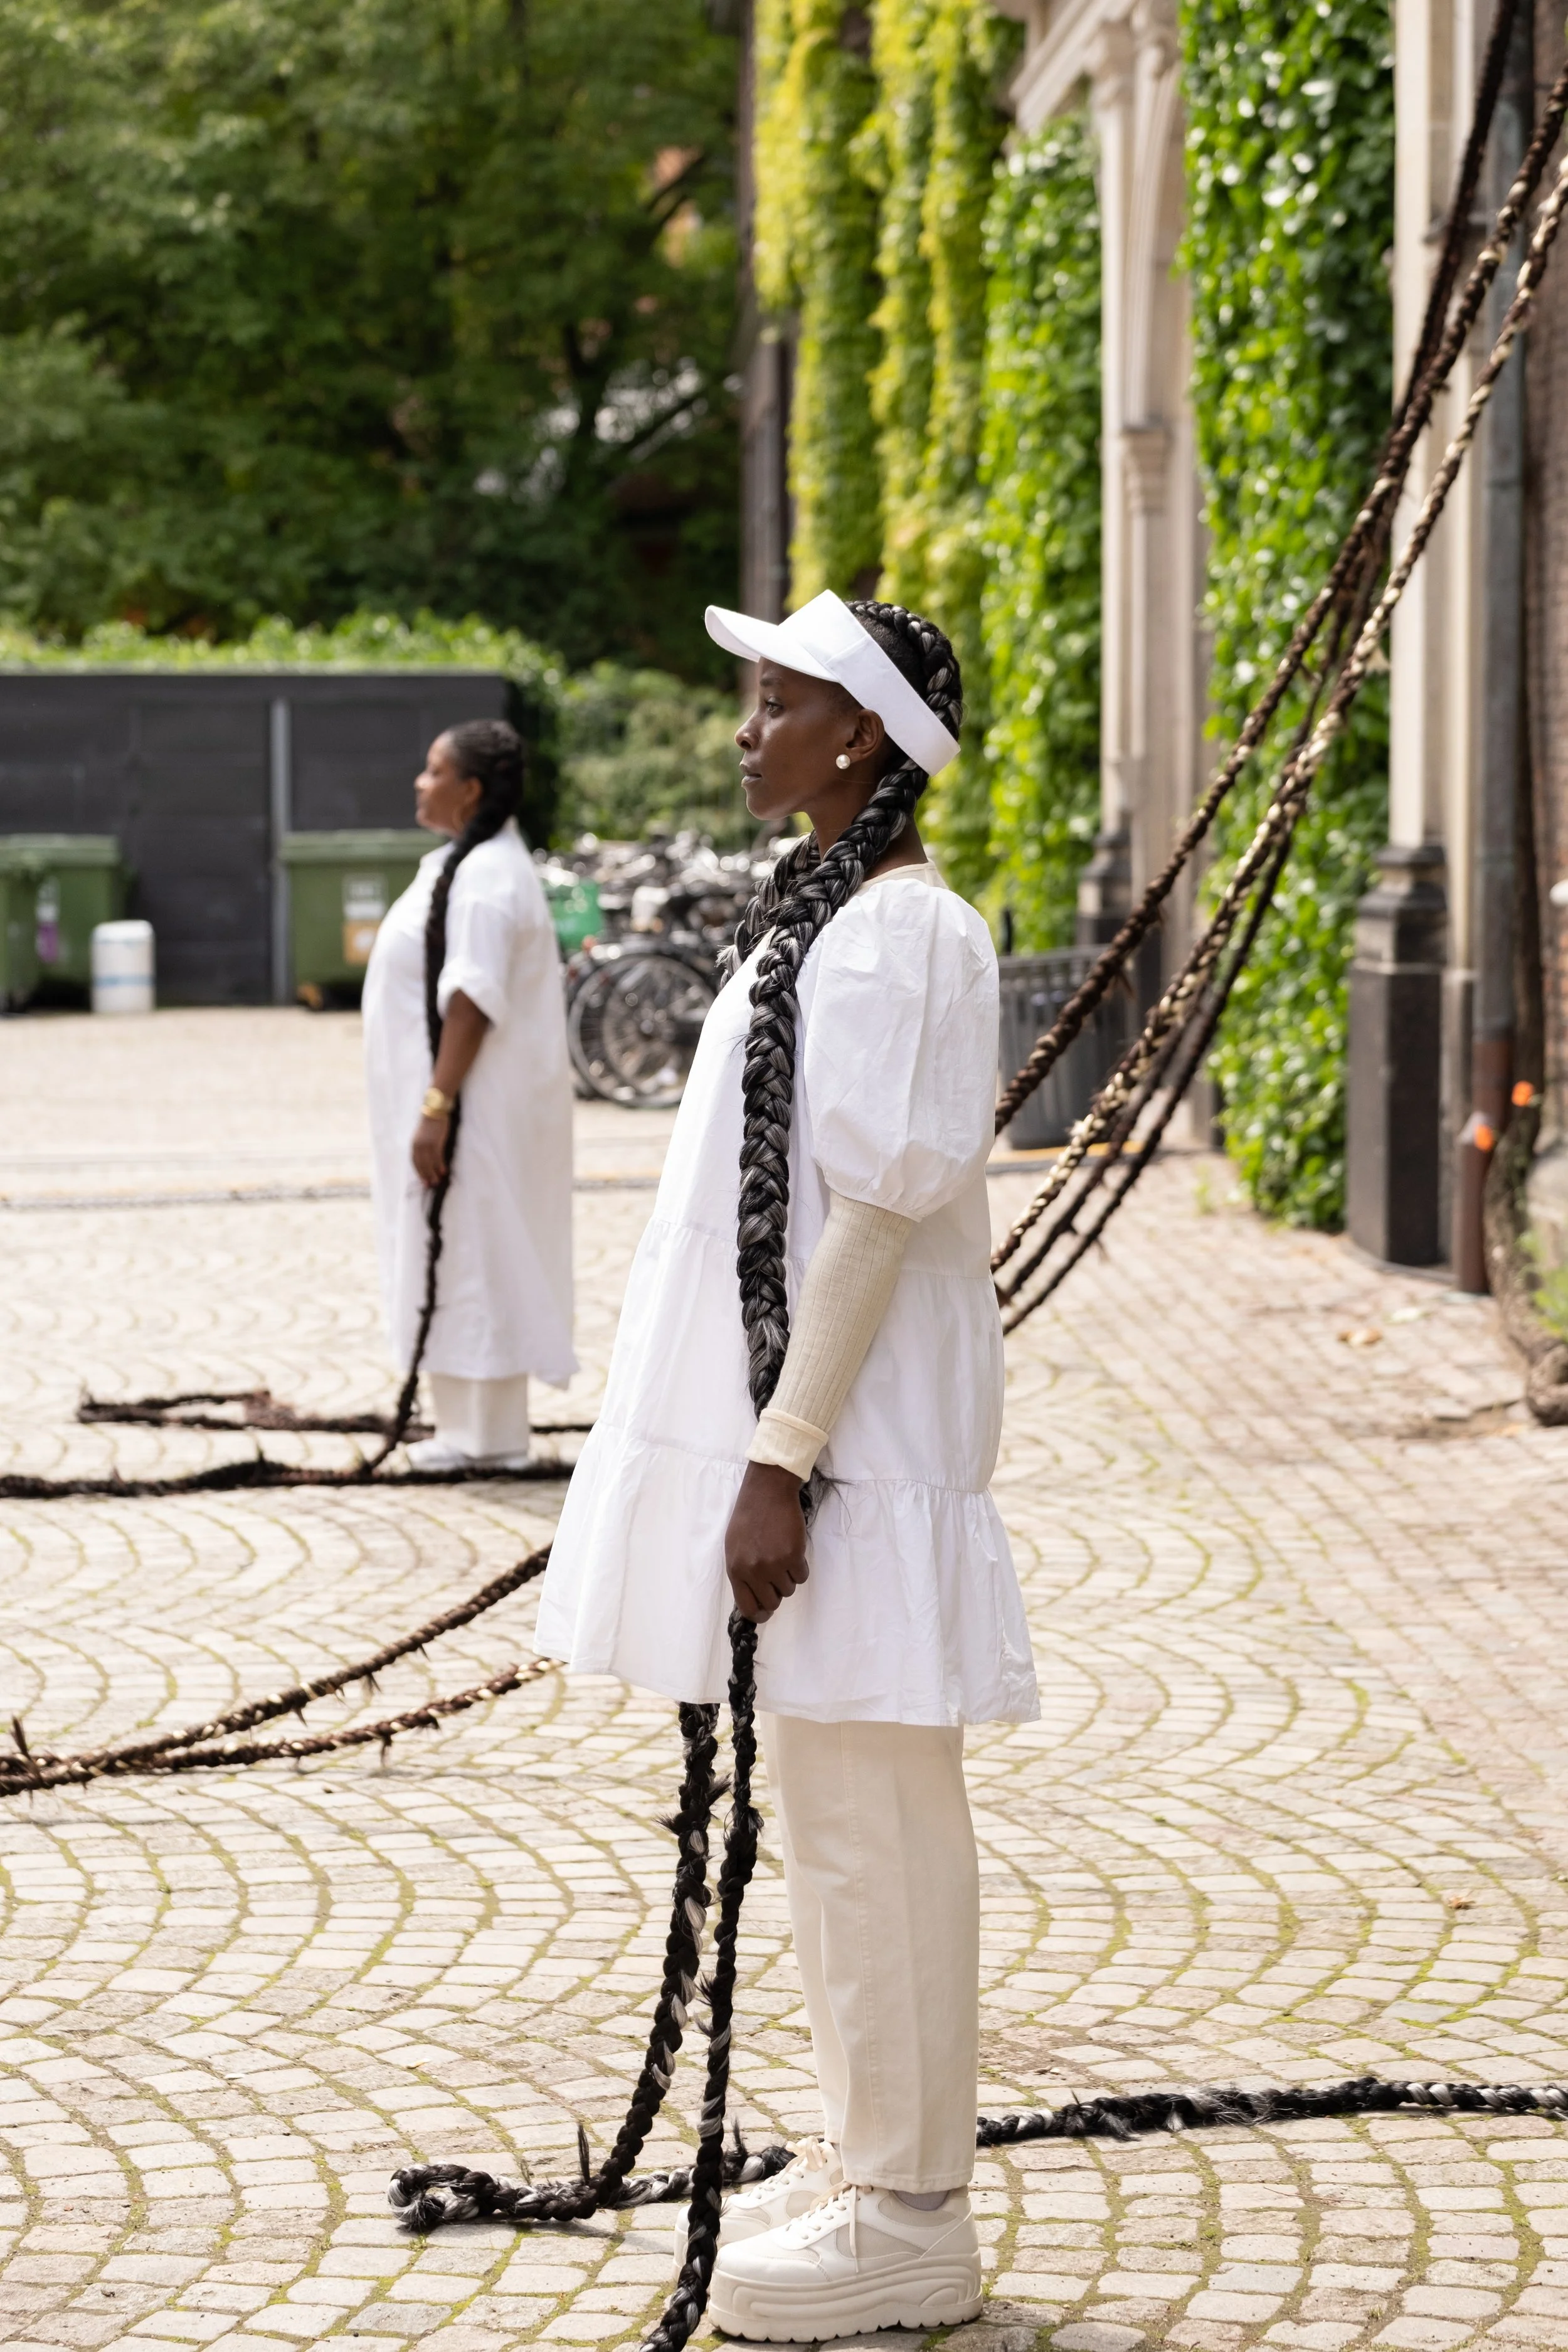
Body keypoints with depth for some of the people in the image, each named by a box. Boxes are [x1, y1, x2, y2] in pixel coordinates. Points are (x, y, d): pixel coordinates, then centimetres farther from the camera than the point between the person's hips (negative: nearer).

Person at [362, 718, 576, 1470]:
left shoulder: (486, 878, -18)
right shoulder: (464, 865, 14)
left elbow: (473, 1004, -24)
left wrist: (437, 1107, -26)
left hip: (474, 1107, -10)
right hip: (458, 1100, 10)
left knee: (472, 1260, -5)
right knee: (463, 1263, 12)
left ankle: (487, 1436, -1)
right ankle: (473, 1426, 17)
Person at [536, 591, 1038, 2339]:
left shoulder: (898, 936, -16)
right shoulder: (818, 919, 14)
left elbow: (880, 1213, -21)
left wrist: (783, 1463, -22)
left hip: (855, 1440, -10)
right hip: (792, 1412, 10)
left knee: (868, 1817, -3)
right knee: (827, 1812, 16)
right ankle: (866, 2158, 27)